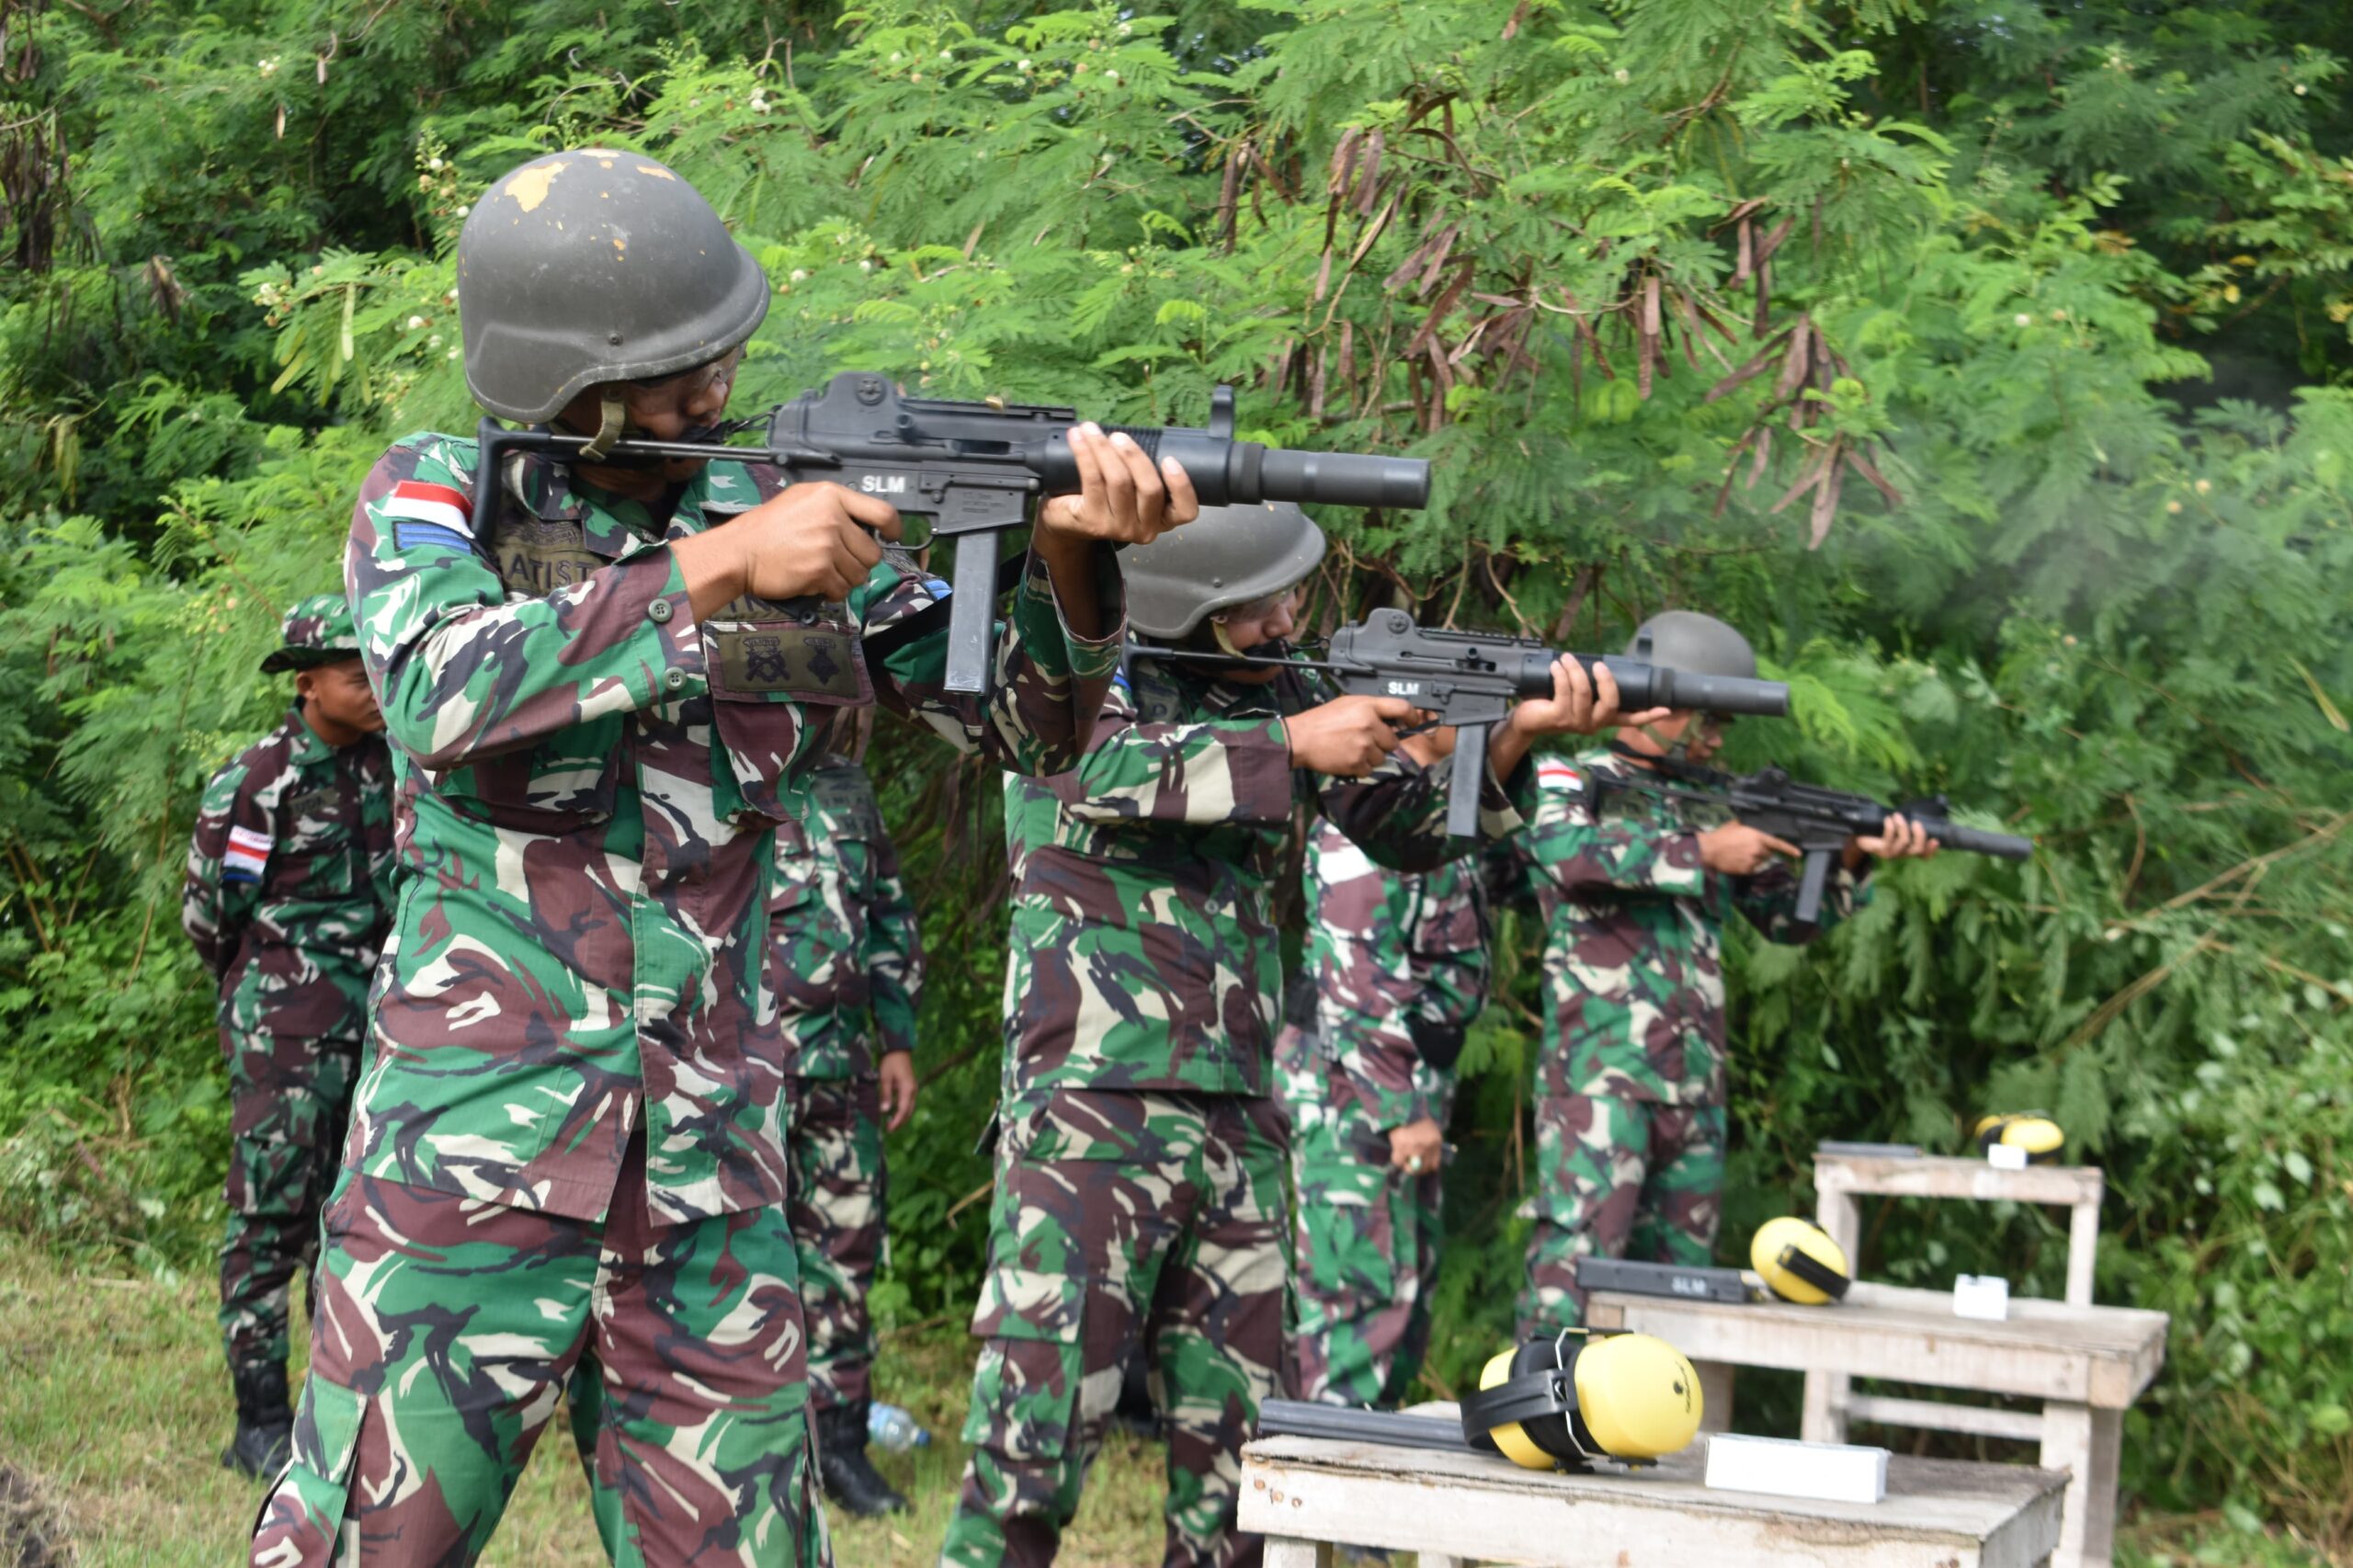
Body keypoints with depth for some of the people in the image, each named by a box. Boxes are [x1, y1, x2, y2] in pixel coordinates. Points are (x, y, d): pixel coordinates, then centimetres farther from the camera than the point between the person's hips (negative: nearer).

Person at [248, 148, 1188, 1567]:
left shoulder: (801, 518, 8)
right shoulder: (438, 496, 2)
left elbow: (1029, 729, 9)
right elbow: (443, 689, -19)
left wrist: (1073, 555, -11)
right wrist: (718, 568, -22)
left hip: (719, 1181, 3)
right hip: (470, 1152, -3)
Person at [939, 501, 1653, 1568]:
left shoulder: (1278, 695, 13)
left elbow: (1411, 832, 12)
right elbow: (1106, 766, -22)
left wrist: (1512, 738, -5)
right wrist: (1292, 745, -21)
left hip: (1239, 1125, 6)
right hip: (1089, 1110, -6)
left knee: (1234, 1449, 9)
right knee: (1032, 1444, -10)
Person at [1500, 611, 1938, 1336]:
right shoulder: (1568, 779, 3)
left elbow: (1789, 915, 23)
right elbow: (1567, 853, -20)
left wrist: (1852, 860, 4)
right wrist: (1703, 852, -16)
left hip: (1694, 1084, 7)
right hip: (1599, 1068, -7)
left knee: (1679, 1269, 8)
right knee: (1578, 1250, -16)